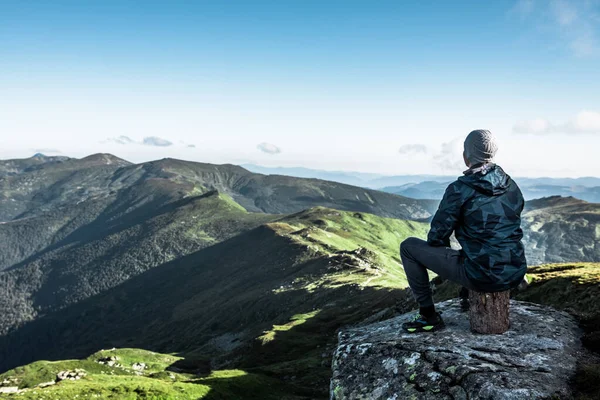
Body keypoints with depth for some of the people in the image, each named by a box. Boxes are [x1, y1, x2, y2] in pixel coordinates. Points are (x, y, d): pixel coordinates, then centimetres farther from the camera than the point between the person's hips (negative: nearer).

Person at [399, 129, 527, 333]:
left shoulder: (460, 189, -13)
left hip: (482, 277, -7)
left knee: (409, 246, 7)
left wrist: (445, 250, 16)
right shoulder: (512, 186, 6)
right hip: (515, 274, 7)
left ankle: (428, 315, 13)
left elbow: (437, 237, -8)